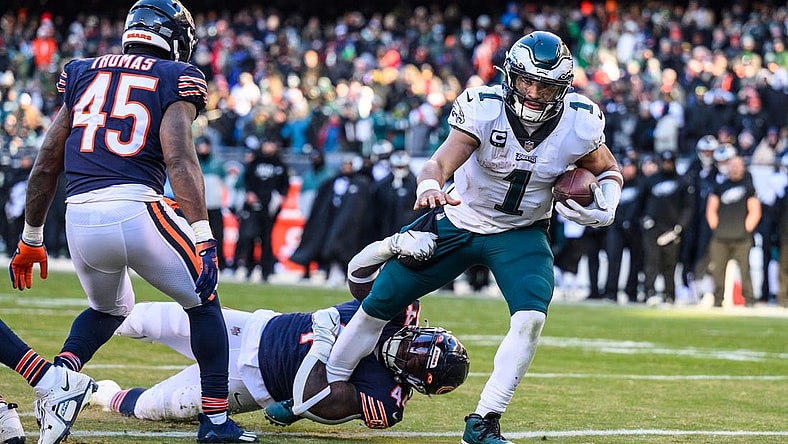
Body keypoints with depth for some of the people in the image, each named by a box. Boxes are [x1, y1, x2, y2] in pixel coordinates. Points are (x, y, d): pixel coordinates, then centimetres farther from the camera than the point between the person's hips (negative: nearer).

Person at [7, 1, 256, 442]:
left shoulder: (82, 73, 20)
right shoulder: (175, 79, 6)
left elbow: (46, 165, 19)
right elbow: (180, 160, -11)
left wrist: (31, 238, 26)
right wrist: (202, 236, -16)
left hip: (80, 219, 5)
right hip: (137, 211, -5)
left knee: (108, 309, 30)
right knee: (203, 302, 17)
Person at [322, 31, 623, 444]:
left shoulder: (579, 123, -18)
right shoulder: (484, 108, -26)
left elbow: (609, 171, 2)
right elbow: (440, 163, -37)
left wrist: (603, 208, -19)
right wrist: (430, 185, -60)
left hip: (521, 234, 1)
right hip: (459, 221, -1)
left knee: (530, 318, -24)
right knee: (378, 305, 5)